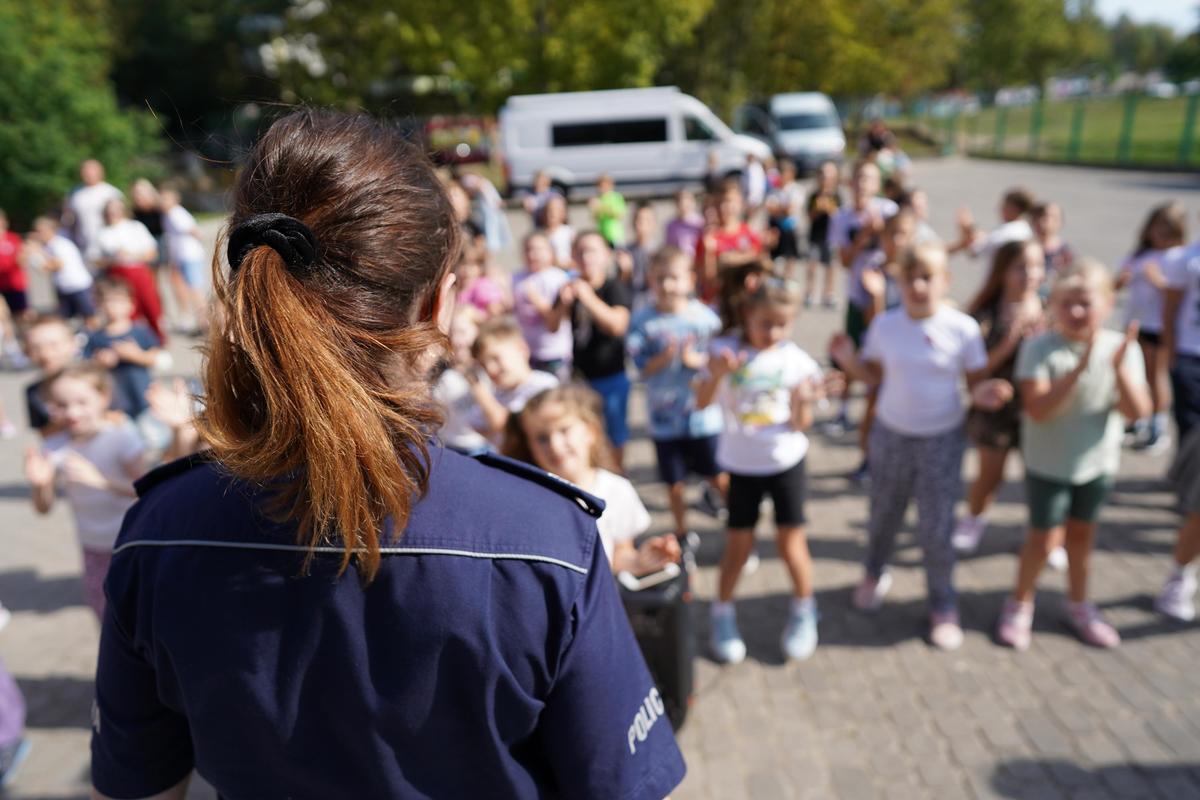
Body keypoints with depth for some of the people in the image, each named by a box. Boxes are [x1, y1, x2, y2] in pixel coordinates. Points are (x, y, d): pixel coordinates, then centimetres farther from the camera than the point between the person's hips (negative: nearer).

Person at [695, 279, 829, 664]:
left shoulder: (797, 361, -9)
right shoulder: (726, 350, -8)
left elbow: (801, 424, -7)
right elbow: (702, 402, -12)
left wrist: (802, 401, -27)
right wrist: (717, 374, -29)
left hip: (786, 461, 0)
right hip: (740, 463, 0)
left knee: (790, 541, 6)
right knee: (738, 543, 8)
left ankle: (803, 611, 30)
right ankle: (723, 615, 28)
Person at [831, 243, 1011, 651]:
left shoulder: (963, 328, -14)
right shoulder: (885, 325, -9)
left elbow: (976, 381, -6)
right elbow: (873, 375, 0)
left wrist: (983, 393, -28)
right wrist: (848, 359, -17)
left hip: (942, 439, -2)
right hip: (891, 434, 2)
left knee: (936, 528, 4)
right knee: (884, 514, 20)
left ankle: (943, 605, 26)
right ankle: (875, 574, 47)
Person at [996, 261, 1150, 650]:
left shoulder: (1122, 348, -8)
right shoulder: (1040, 348, -19)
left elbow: (1137, 411, -15)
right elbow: (1037, 409, -28)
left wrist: (1120, 369, -31)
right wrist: (1079, 368, -35)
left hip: (1097, 462, 4)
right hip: (1048, 462, -3)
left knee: (1082, 533, 19)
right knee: (1045, 536, 4)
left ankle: (1078, 605, 38)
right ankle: (1019, 604, 26)